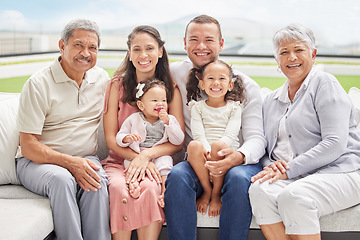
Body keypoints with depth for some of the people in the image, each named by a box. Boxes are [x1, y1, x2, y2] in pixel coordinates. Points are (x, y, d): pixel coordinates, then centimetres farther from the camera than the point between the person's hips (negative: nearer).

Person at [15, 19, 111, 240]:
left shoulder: (102, 78, 8)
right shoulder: (38, 84, -8)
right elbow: (28, 147, -12)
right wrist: (69, 163, -25)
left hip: (85, 159, 3)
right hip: (37, 162, -3)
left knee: (97, 180, -31)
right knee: (61, 179, -36)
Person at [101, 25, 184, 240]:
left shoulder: (171, 89, 6)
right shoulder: (117, 85, 5)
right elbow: (111, 138, 1)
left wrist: (147, 154, -19)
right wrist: (137, 156, -17)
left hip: (157, 161, 0)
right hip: (119, 161, 0)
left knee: (148, 188, -33)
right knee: (120, 189, -33)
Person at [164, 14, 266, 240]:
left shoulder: (245, 85, -1)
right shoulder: (174, 74, 4)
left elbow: (256, 137, -7)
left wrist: (239, 156, -32)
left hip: (238, 161, -1)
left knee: (239, 178, -35)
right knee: (177, 175, -32)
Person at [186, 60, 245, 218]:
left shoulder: (234, 108, 13)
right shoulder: (198, 107, 15)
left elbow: (230, 135, -2)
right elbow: (198, 134, 0)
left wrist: (218, 148, -21)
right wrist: (207, 150, -20)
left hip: (226, 153, -1)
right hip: (203, 156, 1)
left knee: (219, 145, -35)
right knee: (194, 145, -33)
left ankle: (216, 193, -17)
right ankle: (207, 191, -15)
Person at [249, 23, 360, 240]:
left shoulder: (325, 84, -1)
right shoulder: (272, 100, 19)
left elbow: (334, 144, -13)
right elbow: (265, 150, 18)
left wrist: (288, 169, -18)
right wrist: (271, 166, -6)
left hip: (338, 173, -5)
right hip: (293, 178, 5)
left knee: (293, 196, -35)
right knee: (259, 190, -27)